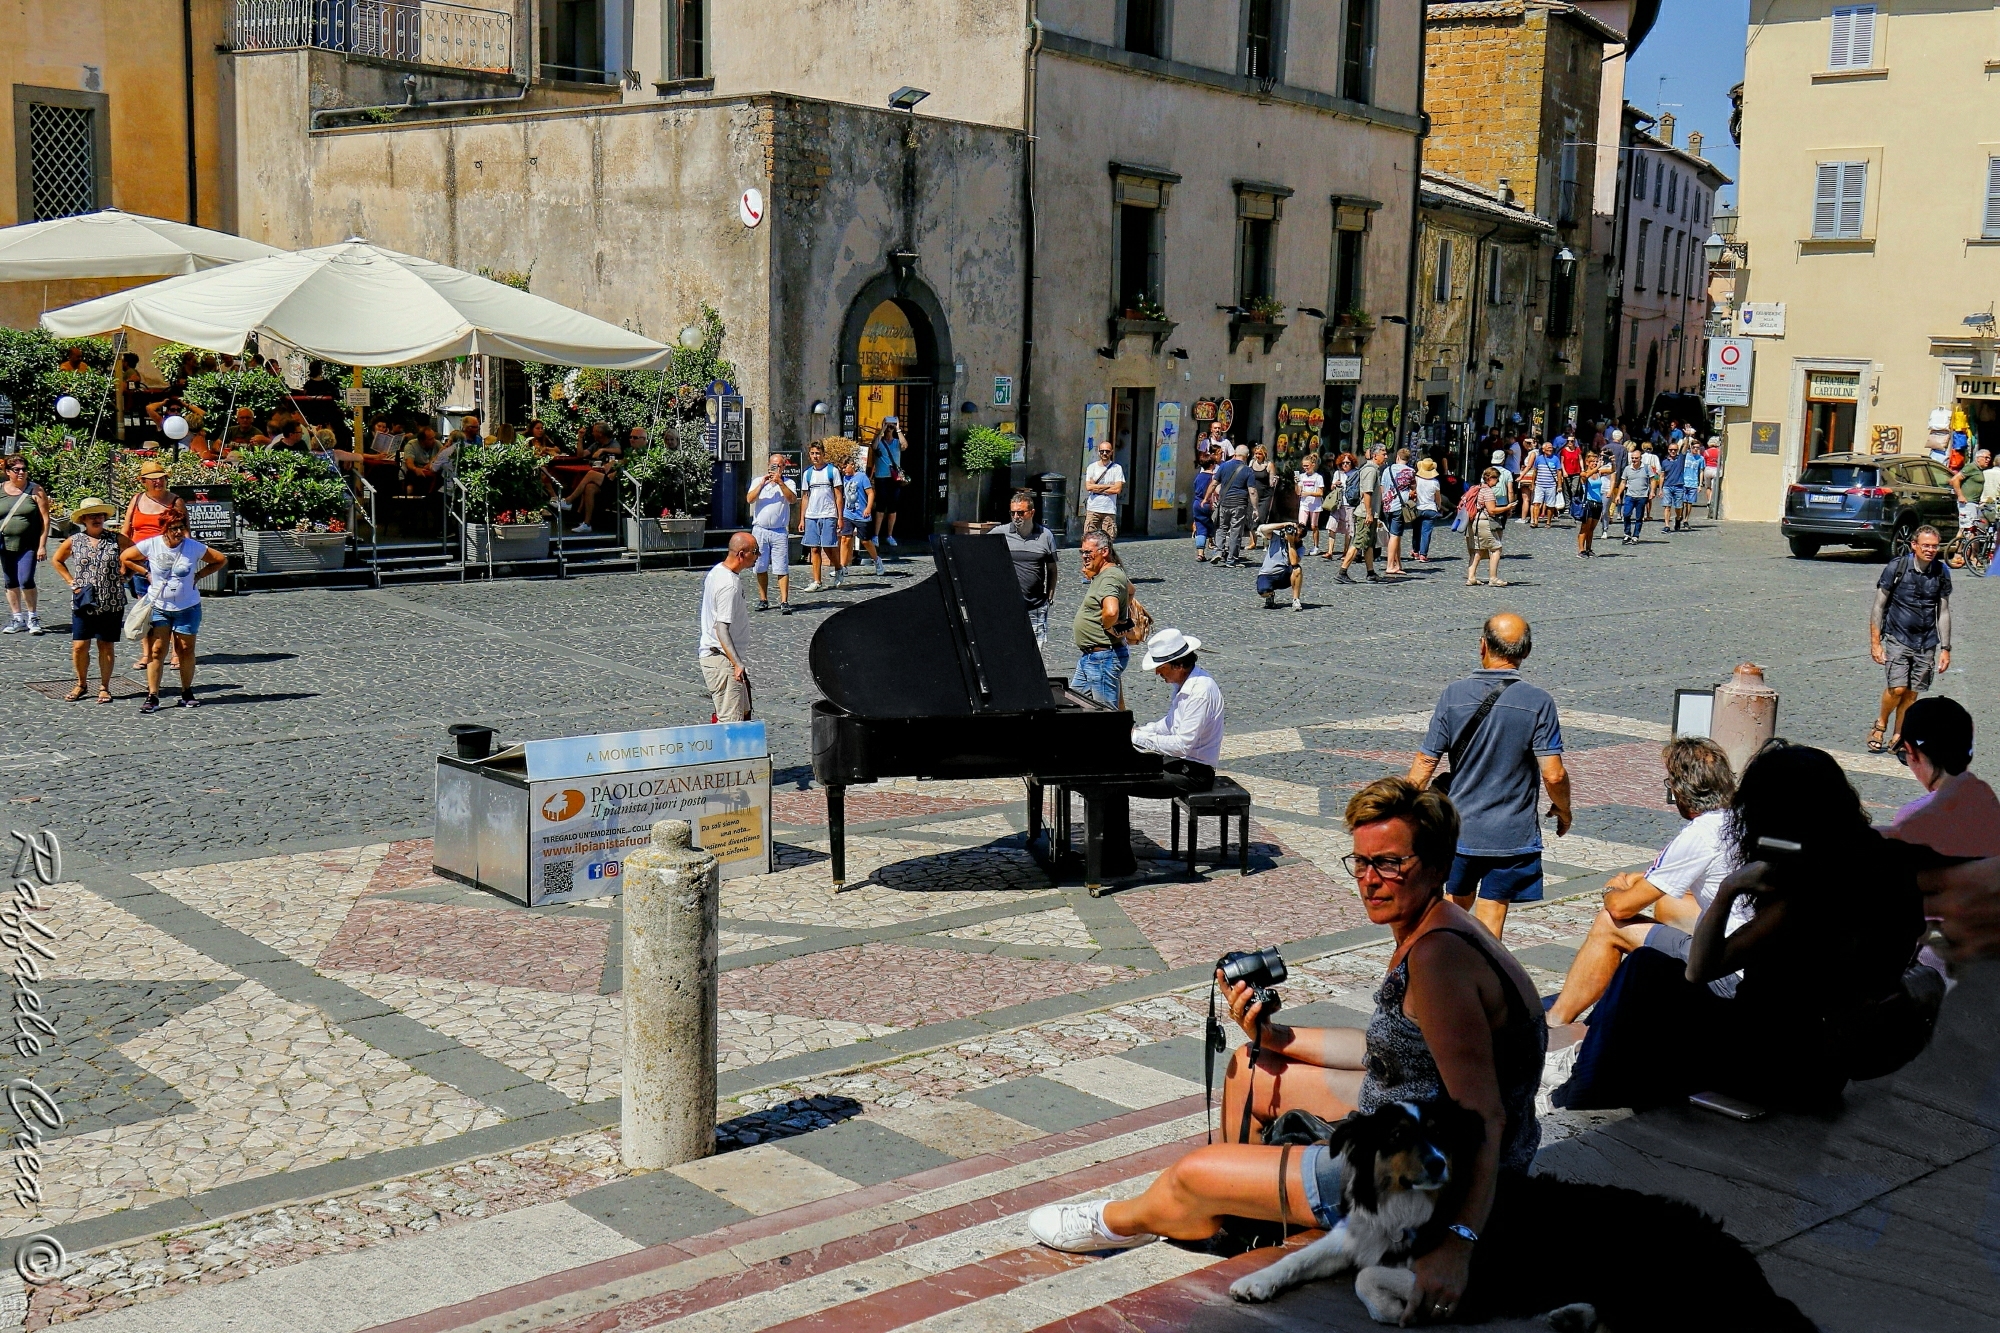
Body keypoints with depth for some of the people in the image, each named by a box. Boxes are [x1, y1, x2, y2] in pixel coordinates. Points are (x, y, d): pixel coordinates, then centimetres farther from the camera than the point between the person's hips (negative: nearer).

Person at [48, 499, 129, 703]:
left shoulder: (116, 539, -2)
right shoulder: (74, 541, 3)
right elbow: (56, 560, 18)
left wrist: (124, 576, 1)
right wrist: (71, 581, 8)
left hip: (111, 604, -1)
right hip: (83, 602, 1)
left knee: (106, 646, 5)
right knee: (79, 646, 0)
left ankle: (104, 688, 15)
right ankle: (82, 685, 18)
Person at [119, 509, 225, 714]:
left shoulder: (194, 547, -9)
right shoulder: (151, 545, -9)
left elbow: (221, 560, 2)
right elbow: (125, 557, 5)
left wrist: (198, 575, -4)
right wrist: (146, 573, -1)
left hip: (187, 607, 0)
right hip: (158, 606, 0)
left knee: (185, 650, 8)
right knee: (156, 650, -6)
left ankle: (187, 692, 22)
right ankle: (152, 697, -4)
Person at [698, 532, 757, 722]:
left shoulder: (717, 571, 9)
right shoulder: (729, 585, -22)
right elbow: (722, 629, -28)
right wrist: (737, 664, -35)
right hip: (723, 661, -11)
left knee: (743, 714, 18)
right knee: (731, 722, -10)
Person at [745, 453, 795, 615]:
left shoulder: (788, 483, 7)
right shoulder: (758, 481, 11)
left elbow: (792, 499, -12)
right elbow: (750, 499, -5)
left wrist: (780, 482, -19)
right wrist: (762, 483, -14)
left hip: (780, 531, -2)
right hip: (759, 530, 2)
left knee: (782, 568, -7)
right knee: (761, 568, 7)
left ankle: (784, 602, -9)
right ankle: (763, 600, 16)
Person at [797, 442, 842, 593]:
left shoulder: (832, 471, 0)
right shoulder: (808, 473, 12)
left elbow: (838, 495, 0)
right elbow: (806, 497, 16)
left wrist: (840, 517, -6)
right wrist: (802, 519, 12)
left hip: (828, 516, -4)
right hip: (811, 516, 4)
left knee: (828, 547, -6)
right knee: (814, 549, 3)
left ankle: (838, 570, 21)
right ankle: (817, 581, 6)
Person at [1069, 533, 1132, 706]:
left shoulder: (1110, 578, -20)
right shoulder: (1101, 576, 13)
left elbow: (1111, 612, -39)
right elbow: (1129, 589, 35)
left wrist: (1109, 627, -18)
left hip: (1104, 658, -11)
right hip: (1088, 656, 11)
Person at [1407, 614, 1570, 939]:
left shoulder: (1454, 694, -8)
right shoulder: (1538, 702, -12)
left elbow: (1425, 764, -6)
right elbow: (1553, 775, -14)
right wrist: (1563, 810, 6)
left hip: (1459, 828, 2)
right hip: (1512, 833, -2)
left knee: (1456, 905, 22)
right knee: (1490, 919, 5)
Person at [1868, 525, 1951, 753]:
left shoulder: (1942, 572, 3)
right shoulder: (1896, 567, -7)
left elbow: (1944, 612, 10)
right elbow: (1879, 606, -3)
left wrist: (1945, 648, 7)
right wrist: (1875, 643, -7)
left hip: (1927, 643, 3)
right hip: (1897, 638, -3)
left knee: (1912, 693, 3)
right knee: (1897, 688, -15)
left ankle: (1897, 738, 16)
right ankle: (1880, 725, 11)